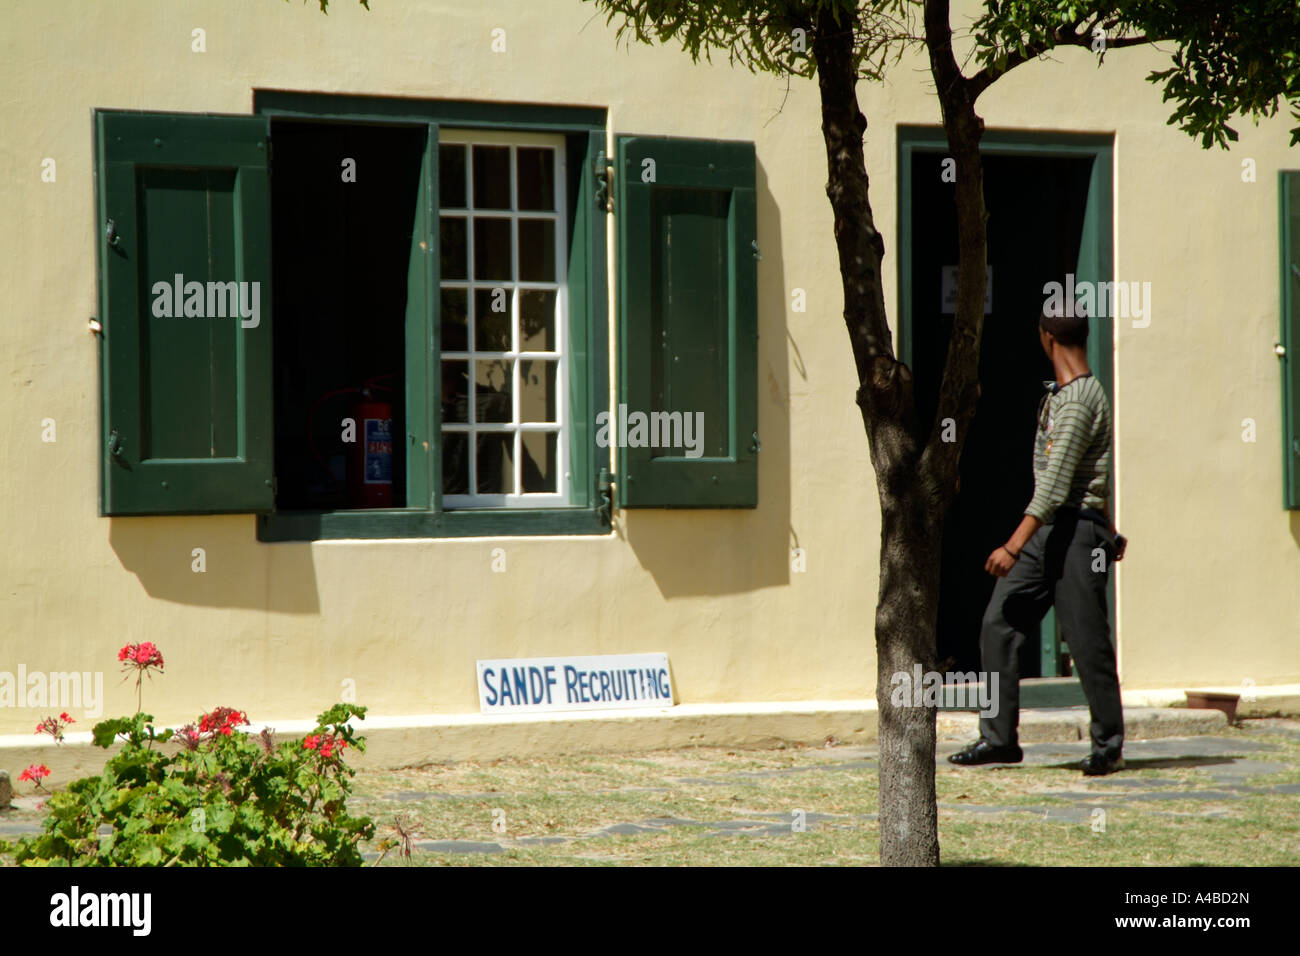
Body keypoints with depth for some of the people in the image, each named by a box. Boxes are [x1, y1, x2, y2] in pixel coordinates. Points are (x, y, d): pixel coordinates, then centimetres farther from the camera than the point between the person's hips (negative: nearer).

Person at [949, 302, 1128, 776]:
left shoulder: (1079, 403, -16)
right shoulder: (1060, 395, 16)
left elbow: (1056, 484, -23)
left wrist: (1014, 546, -28)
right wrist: (1107, 529, 35)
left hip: (1077, 530, -9)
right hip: (1045, 530, 9)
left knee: (1087, 640, -4)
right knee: (998, 626, 3)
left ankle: (1109, 745, 8)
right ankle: (1000, 737, 6)